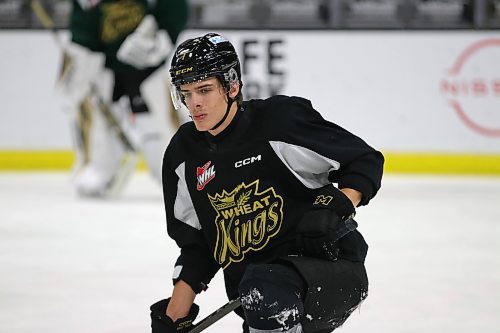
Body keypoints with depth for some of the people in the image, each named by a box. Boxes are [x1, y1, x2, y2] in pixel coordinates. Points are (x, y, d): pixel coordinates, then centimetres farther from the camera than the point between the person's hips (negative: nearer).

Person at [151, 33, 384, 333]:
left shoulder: (279, 120, -11)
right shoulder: (183, 155, 8)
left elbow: (366, 162, -5)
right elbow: (196, 245, 16)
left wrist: (336, 206, -22)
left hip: (329, 267, -7)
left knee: (265, 295, -36)